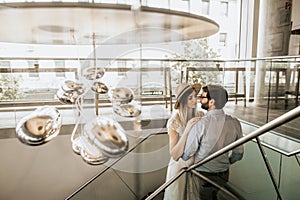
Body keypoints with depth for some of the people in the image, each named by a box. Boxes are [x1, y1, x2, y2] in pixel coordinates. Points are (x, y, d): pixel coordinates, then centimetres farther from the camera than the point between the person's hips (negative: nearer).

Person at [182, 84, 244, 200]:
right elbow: (238, 154, 1)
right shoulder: (234, 123, -10)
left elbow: (185, 156, -17)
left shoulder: (200, 124, -26)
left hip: (201, 177, -4)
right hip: (223, 175, 5)